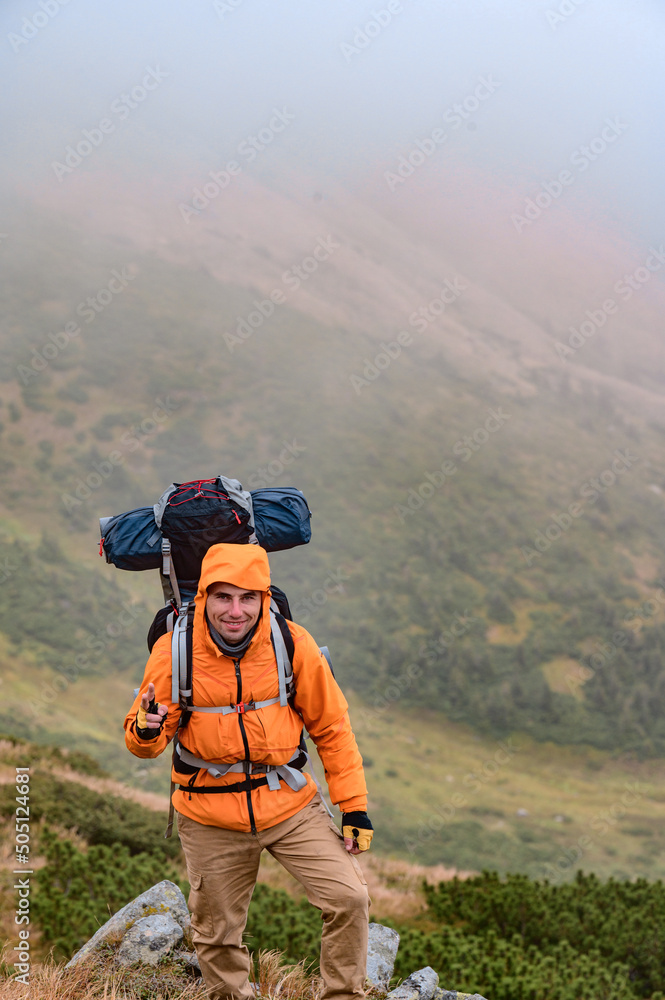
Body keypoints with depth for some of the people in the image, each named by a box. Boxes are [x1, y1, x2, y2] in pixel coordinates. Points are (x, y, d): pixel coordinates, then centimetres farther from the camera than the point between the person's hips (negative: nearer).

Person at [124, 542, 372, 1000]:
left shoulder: (293, 644, -10)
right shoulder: (175, 650, -12)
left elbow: (332, 728, 1)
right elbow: (144, 736, -2)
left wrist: (354, 806, 0)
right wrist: (145, 730, -27)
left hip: (290, 804, 0)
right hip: (211, 817, 0)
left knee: (349, 898, -9)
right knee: (217, 933, 11)